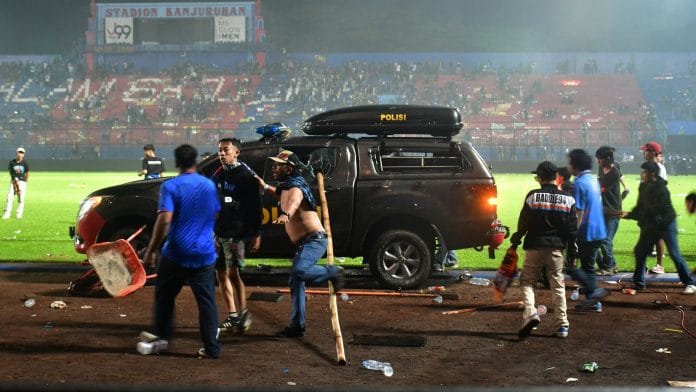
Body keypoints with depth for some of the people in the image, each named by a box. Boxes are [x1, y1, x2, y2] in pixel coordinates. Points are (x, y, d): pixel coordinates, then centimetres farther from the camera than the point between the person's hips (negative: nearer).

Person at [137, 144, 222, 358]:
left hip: (177, 254, -4)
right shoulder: (209, 185, 6)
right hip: (205, 254, 4)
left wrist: (151, 251, -14)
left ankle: (162, 338, 22)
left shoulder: (171, 186, -10)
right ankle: (212, 347, 4)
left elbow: (164, 220, -19)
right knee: (207, 300, 5)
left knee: (165, 296, 15)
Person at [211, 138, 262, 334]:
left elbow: (255, 207, -8)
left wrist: (256, 234, -12)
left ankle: (243, 313, 0)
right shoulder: (217, 175, 14)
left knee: (233, 273, -13)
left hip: (235, 233, -7)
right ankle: (232, 316, 16)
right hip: (217, 231, 7)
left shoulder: (246, 176, -6)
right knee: (221, 274, 7)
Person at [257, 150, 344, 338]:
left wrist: (285, 214, -62)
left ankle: (333, 273, -8)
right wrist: (266, 187, 41)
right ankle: (297, 326, 13)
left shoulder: (295, 187, -16)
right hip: (305, 242, 10)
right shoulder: (286, 187, 16)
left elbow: (294, 201, -42)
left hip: (315, 238, -10)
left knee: (299, 270, -33)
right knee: (295, 282, 8)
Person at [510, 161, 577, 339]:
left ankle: (530, 313, -14)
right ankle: (562, 325, 9)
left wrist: (516, 238, 16)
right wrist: (572, 250, 11)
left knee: (526, 281, 9)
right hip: (557, 248, 2)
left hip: (534, 246, -2)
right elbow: (572, 228, 4)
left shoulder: (532, 196, -6)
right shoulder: (568, 199, 2)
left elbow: (524, 222, -1)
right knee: (558, 286, 9)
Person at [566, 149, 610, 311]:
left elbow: (579, 212, -19)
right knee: (588, 267, 16)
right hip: (598, 232, 9)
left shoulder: (580, 183, -16)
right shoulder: (593, 180, 12)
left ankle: (594, 291, -10)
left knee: (570, 265, -1)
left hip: (586, 233, -9)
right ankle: (592, 300, 16)